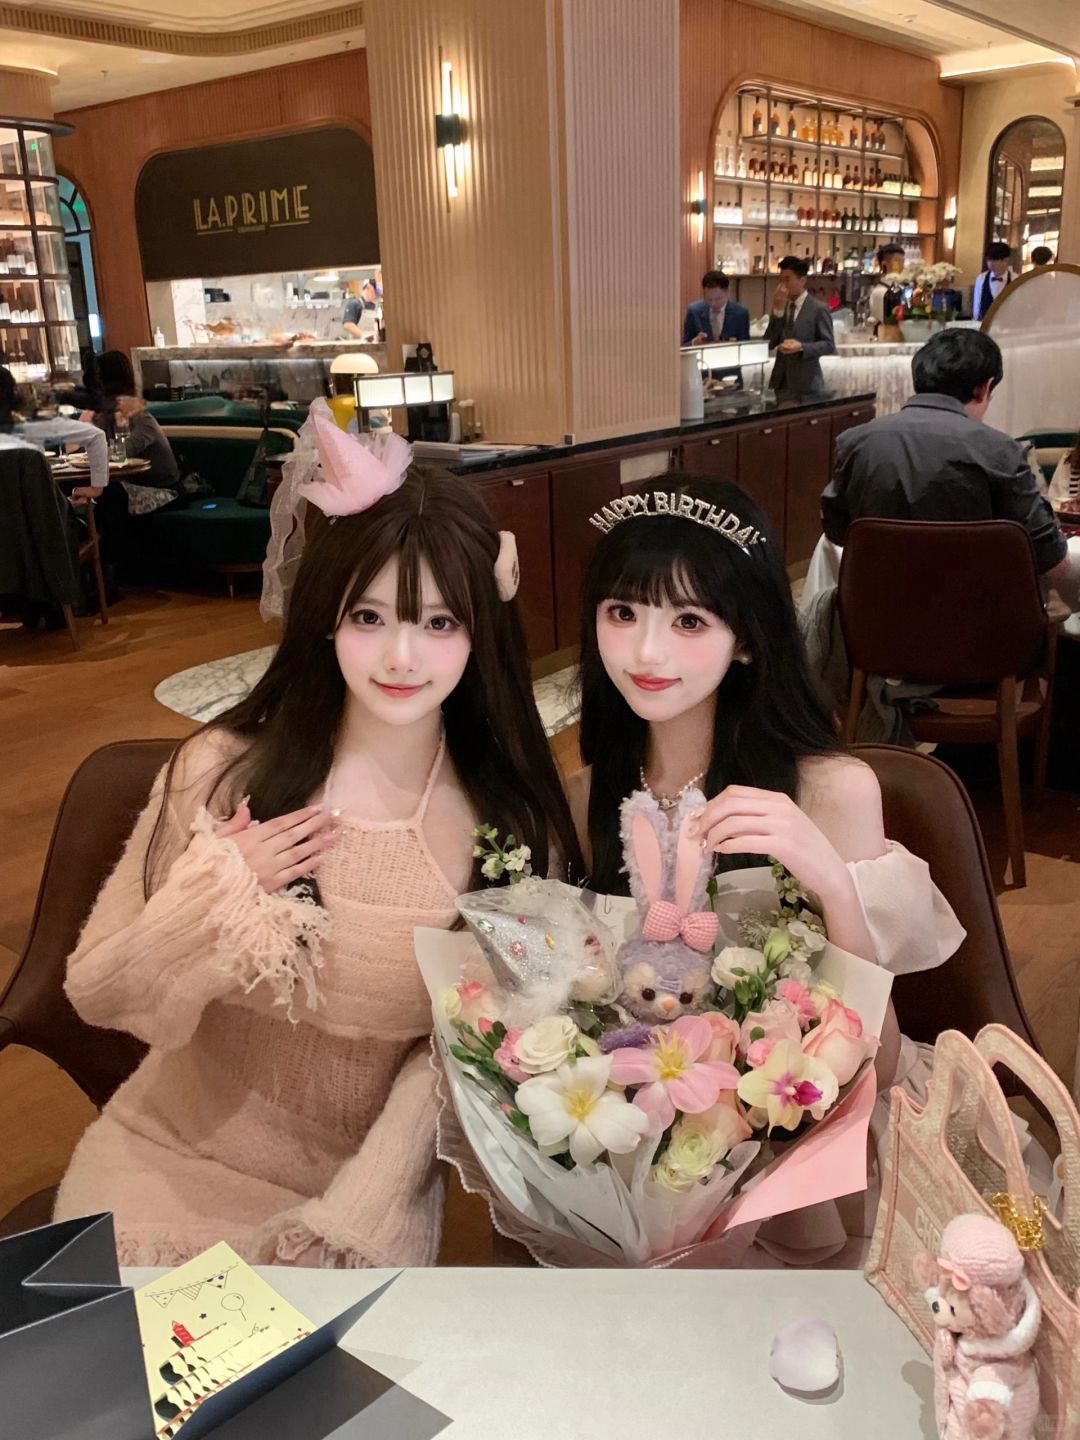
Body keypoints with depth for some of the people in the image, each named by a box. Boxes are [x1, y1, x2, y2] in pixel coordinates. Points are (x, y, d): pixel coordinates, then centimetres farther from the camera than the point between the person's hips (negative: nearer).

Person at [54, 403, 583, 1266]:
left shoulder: (515, 820, -11)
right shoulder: (222, 772, -13)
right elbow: (95, 992, -6)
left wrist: (361, 1213, -13)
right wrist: (214, 895, -23)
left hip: (373, 1184, 0)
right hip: (175, 1161, 1)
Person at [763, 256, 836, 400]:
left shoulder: (818, 308, -4)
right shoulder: (779, 307, 12)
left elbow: (829, 345, -6)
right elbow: (769, 344, 2)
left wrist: (802, 347, -22)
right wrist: (778, 310, -7)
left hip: (808, 385, -5)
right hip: (782, 383, 5)